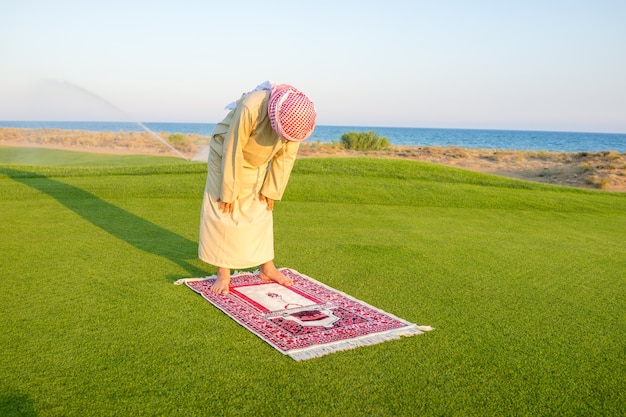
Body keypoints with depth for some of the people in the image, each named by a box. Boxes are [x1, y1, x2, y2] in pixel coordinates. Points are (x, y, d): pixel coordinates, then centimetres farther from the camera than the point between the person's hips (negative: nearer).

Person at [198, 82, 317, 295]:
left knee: (261, 212, 8)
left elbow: (286, 157, -11)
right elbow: (232, 152, -30)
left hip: (257, 166, 5)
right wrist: (229, 193, -22)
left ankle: (267, 268, 18)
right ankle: (223, 273, 2)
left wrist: (271, 190, -8)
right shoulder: (250, 108, -40)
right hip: (227, 158, -4)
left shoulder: (296, 115, -24)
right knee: (223, 213, -5)